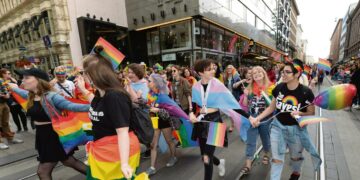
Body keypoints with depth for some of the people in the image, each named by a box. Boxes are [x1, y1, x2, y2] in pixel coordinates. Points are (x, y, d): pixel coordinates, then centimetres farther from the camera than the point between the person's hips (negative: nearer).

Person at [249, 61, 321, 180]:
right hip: (278, 126, 1)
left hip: (296, 129, -1)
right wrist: (257, 118, -9)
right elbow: (271, 107, 0)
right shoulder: (279, 88, -10)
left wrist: (300, 113, -28)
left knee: (295, 157, 25)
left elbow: (311, 113, -6)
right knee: (277, 158, 8)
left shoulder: (306, 92, -18)